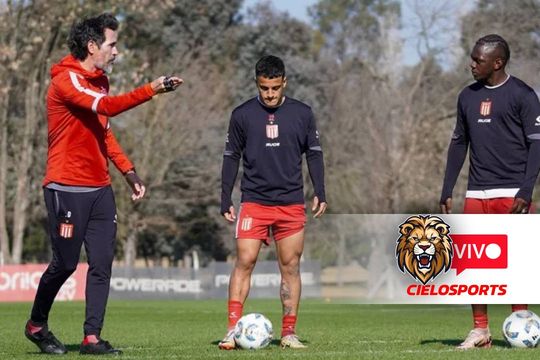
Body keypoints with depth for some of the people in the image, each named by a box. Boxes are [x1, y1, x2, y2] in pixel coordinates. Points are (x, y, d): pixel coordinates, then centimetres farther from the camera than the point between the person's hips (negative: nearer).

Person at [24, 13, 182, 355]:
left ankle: (92, 338, 1)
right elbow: (108, 106, -28)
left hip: (100, 189, 8)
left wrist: (128, 171, 18)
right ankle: (37, 325, 20)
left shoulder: (99, 81, 15)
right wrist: (152, 90, -33)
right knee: (65, 263, -1)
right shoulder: (66, 80, -12)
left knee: (102, 264, 0)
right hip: (67, 188, -8)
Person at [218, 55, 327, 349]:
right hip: (254, 201, -1)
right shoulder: (242, 115, 2)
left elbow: (314, 154, 9)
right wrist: (225, 200, 3)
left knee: (291, 267, 3)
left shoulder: (302, 114, 4)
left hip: (291, 204, 1)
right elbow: (231, 157, 6)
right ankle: (233, 330, -10)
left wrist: (319, 192, 0)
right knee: (244, 262, -10)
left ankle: (289, 333, 8)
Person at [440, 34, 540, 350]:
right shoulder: (468, 96, 13)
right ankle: (481, 330, 10)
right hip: (477, 194, 6)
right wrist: (447, 191, 12)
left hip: (512, 193, -6)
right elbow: (459, 144, 18)